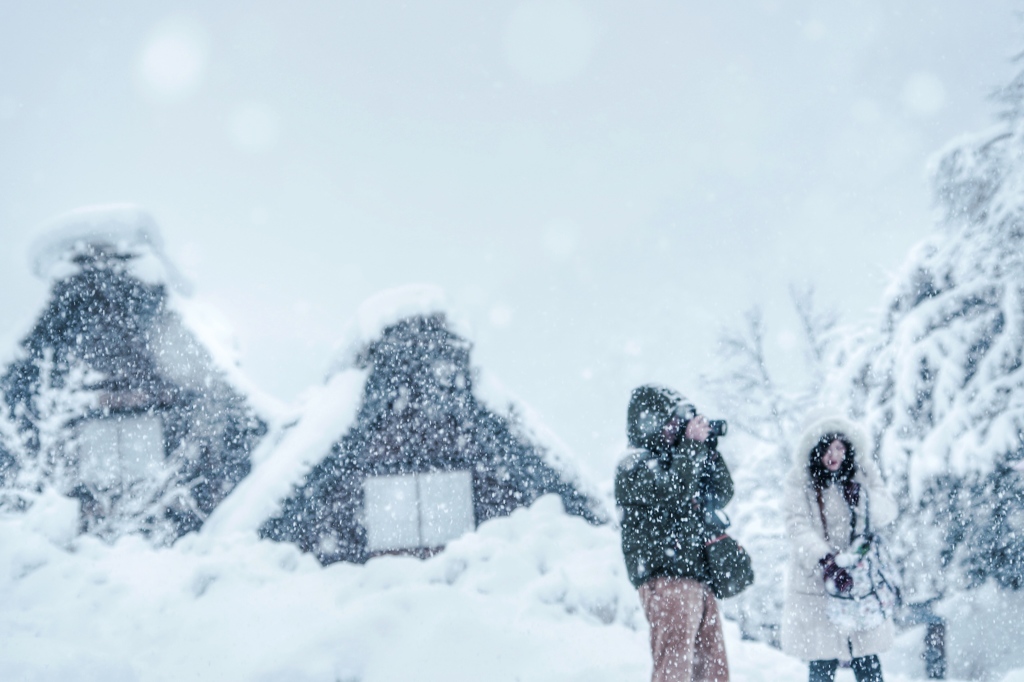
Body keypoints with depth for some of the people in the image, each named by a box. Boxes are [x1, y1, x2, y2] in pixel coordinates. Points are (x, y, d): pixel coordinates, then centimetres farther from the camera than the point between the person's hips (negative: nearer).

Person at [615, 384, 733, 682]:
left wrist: (709, 449, 9)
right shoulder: (634, 465, -3)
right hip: (666, 579, -9)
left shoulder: (673, 459, 22)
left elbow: (721, 495, 20)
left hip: (698, 578, 9)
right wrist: (692, 445, -11)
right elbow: (673, 492, -20)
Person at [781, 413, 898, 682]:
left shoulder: (863, 473, 6)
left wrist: (863, 499, -19)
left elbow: (888, 510, 2)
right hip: (815, 584, -3)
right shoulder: (800, 482, -6)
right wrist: (826, 562, -29)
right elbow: (799, 528, -15)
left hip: (863, 580, 3)